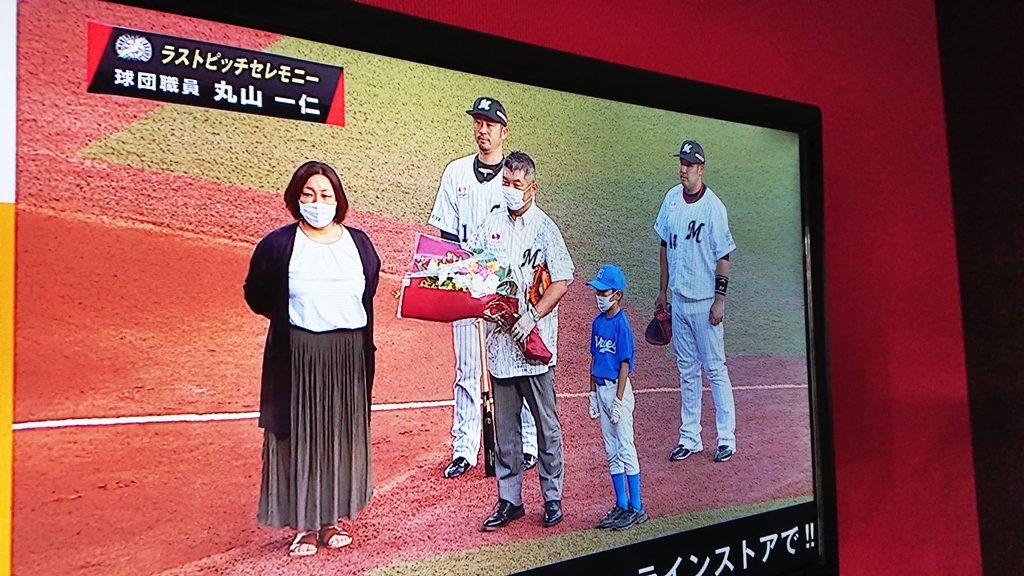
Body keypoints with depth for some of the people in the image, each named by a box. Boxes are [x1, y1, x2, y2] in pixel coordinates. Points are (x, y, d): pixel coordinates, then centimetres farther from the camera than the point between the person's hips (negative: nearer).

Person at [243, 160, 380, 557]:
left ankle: (332, 519, 28)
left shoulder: (358, 243, 5)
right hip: (297, 357, -2)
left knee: (342, 437, 11)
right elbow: (257, 296, 6)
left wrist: (343, 317, 4)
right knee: (299, 438, 4)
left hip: (349, 356, 3)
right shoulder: (278, 245, -3)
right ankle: (305, 525, 19)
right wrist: (291, 317, 3)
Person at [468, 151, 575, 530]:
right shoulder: (491, 225, 9)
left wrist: (533, 317, -17)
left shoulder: (544, 228, -4)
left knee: (546, 423, 7)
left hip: (535, 342, -4)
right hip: (500, 339, 4)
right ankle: (509, 499, 23)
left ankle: (552, 497, 21)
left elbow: (562, 280, -8)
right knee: (504, 424, 11)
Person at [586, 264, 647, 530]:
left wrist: (618, 400, -16)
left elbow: (625, 364, -15)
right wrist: (592, 393, 14)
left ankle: (637, 508, 10)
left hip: (618, 389, -8)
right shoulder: (598, 322, 9)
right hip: (601, 389, 8)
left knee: (625, 448, -1)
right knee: (611, 451, 13)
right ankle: (621, 506, 23)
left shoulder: (621, 324, -14)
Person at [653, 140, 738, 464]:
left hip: (705, 302, -6)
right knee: (686, 370, 13)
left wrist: (720, 299, -14)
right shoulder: (672, 198, 5)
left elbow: (723, 256, -11)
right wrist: (663, 291, 14)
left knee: (715, 369, 3)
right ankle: (690, 437, 23)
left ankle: (726, 437, 16)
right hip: (678, 298, 6)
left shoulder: (713, 207, -12)